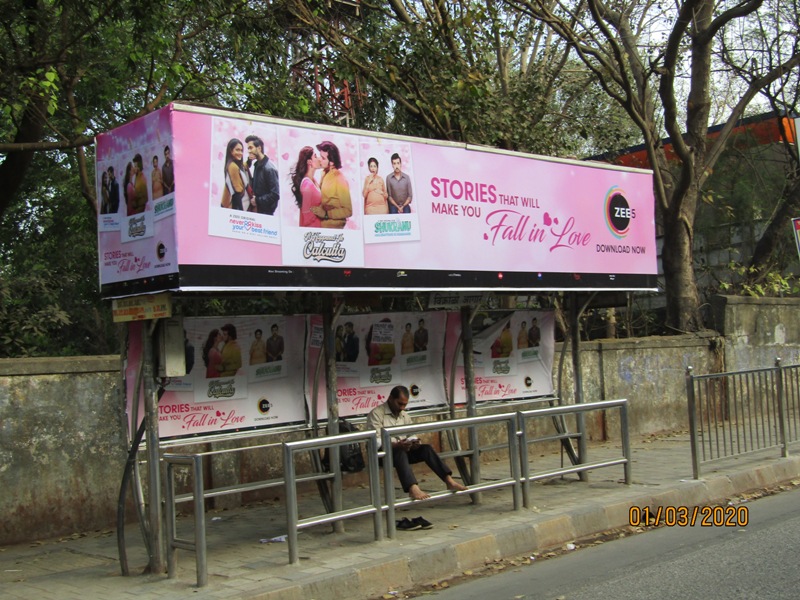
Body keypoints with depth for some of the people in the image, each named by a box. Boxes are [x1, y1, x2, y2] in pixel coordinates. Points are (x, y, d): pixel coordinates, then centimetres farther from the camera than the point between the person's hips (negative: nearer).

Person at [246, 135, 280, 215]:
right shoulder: (256, 165, 7)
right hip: (256, 210, 8)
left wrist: (257, 200, -16)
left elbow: (275, 195, -20)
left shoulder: (269, 168, -17)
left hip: (266, 212, -8)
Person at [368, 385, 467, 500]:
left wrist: (414, 443, -15)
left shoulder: (404, 415, 16)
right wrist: (396, 445, -33)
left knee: (426, 448, -18)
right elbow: (376, 441, -17)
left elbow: (411, 436, 10)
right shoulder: (376, 414, -7)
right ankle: (413, 488, -55)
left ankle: (449, 481, -28)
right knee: (400, 452, -38)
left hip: (402, 450, 6)